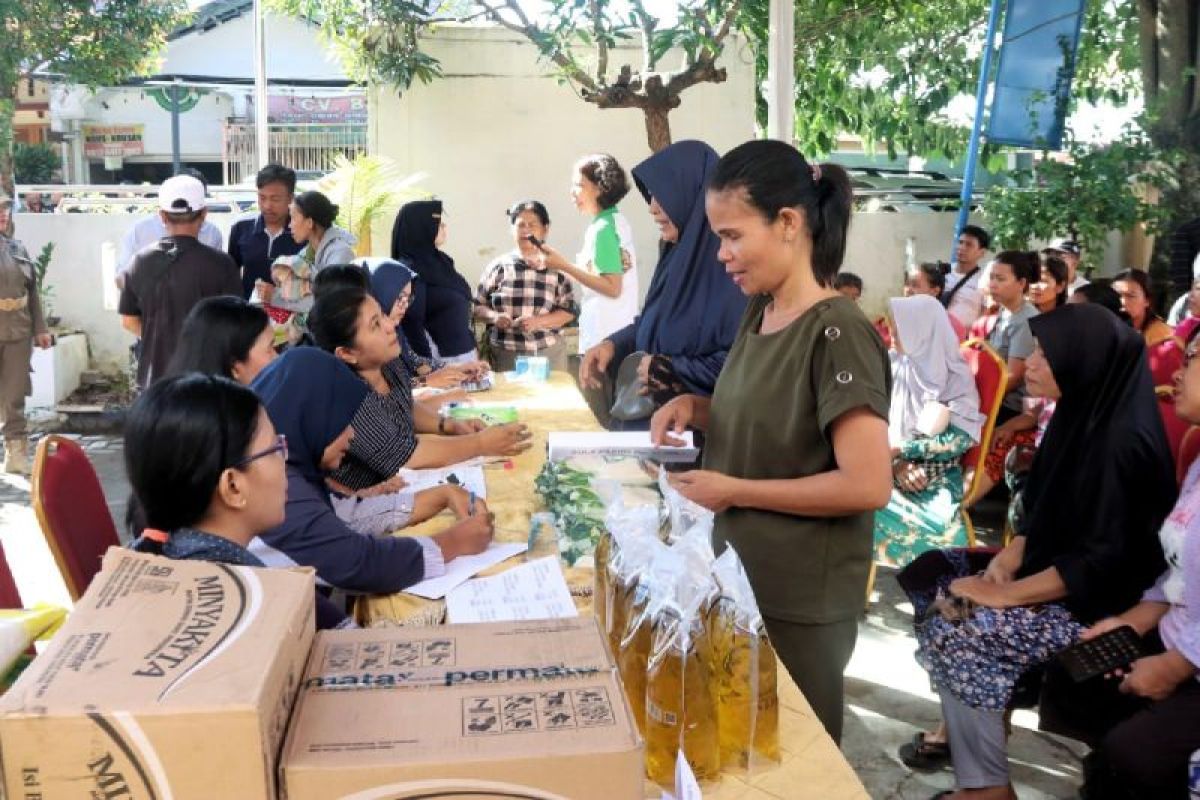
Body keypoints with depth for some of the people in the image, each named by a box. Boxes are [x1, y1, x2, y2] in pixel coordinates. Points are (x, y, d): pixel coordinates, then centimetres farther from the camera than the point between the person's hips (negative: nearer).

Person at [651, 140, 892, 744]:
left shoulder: (838, 333, -21)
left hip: (801, 601, -8)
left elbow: (868, 485, -25)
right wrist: (696, 407, -1)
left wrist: (733, 490, -20)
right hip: (740, 575, 8)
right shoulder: (758, 313, 4)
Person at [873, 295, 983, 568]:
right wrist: (897, 464, -13)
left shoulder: (956, 377, -4)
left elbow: (960, 439, -10)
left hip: (937, 481, -3)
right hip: (895, 472, 3)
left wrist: (901, 449, -15)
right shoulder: (894, 366, 6)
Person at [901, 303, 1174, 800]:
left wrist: (1004, 595, -21)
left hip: (1094, 600, -9)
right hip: (1051, 569, 9)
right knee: (938, 580, 3)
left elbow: (1102, 560, -25)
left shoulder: (1120, 441, -24)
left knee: (956, 631, -18)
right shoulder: (1081, 414, 4)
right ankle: (962, 726, 13)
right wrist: (1010, 556, -4)